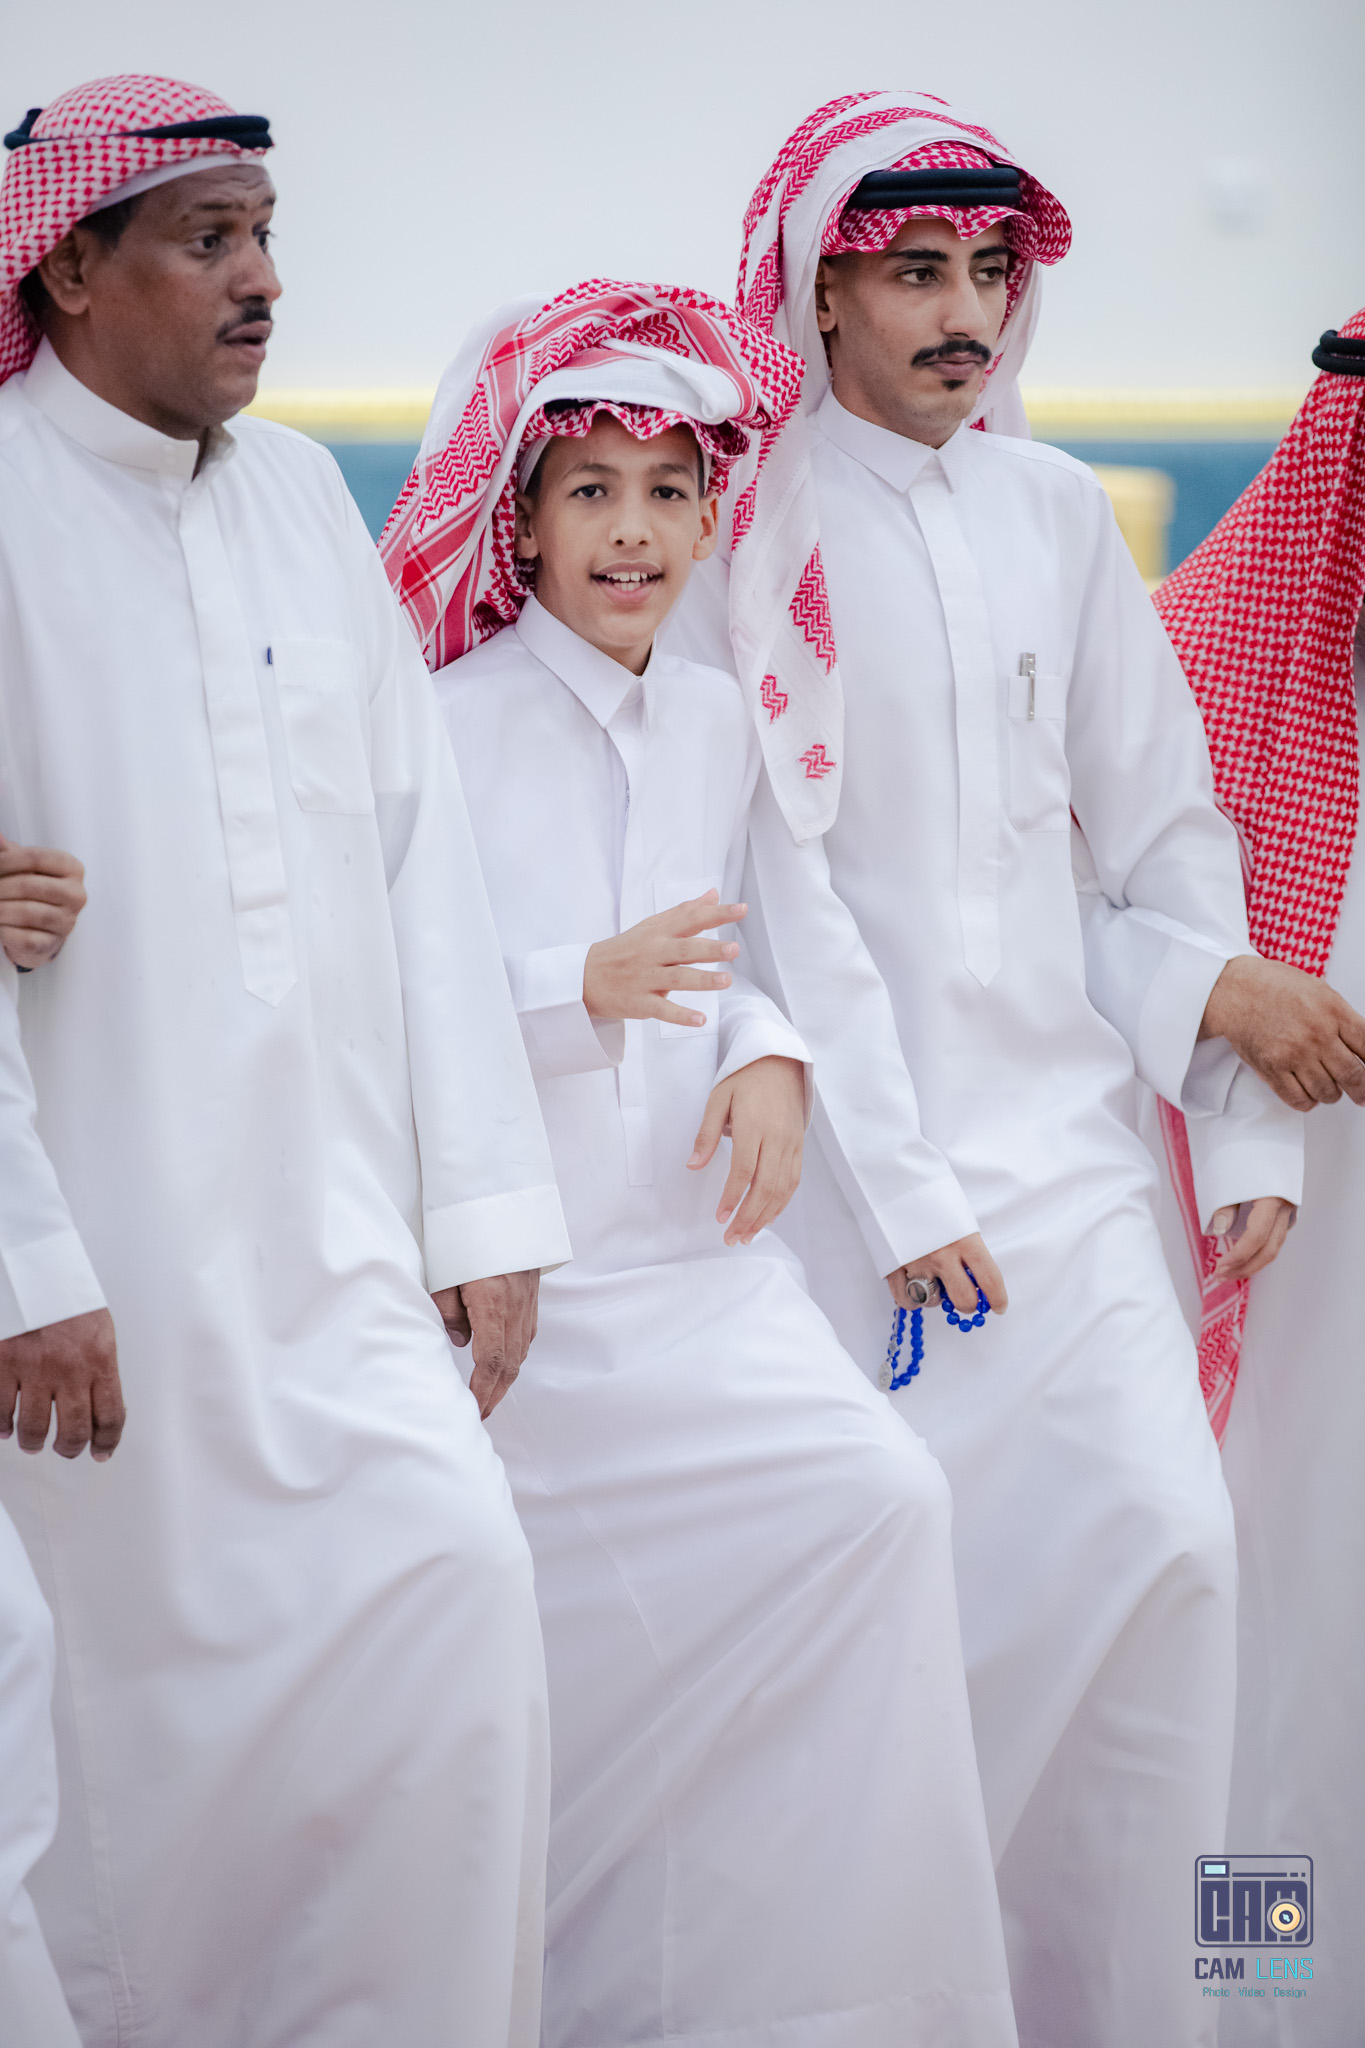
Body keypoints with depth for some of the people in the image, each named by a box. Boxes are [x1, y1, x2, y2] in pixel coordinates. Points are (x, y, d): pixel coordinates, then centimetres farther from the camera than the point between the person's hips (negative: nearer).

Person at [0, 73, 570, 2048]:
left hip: (333, 1223, 5)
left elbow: (420, 850, 12)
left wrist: (488, 1200, 7)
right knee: (178, 1684, -2)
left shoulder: (299, 492, 13)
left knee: (456, 1602, -2)